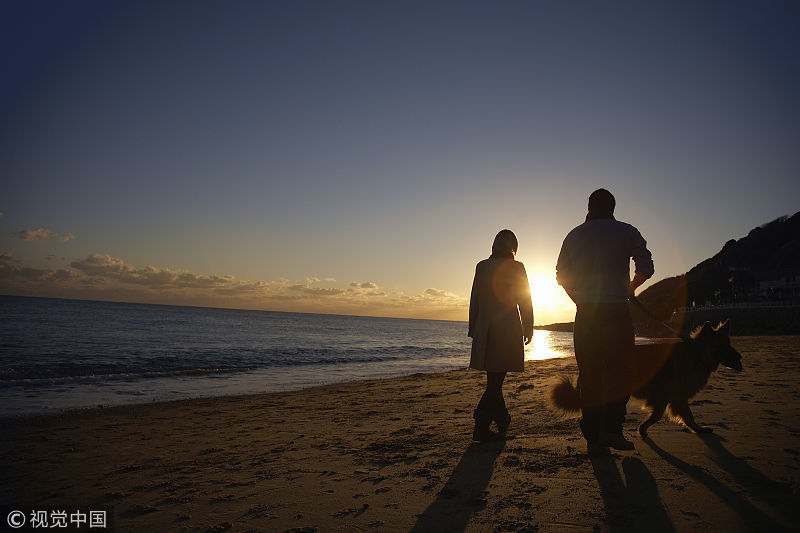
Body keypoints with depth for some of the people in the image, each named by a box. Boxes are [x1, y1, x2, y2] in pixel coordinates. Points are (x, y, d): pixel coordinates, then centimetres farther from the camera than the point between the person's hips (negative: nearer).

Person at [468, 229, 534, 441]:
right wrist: (528, 328, 8)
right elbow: (524, 301, -2)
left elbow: (474, 301, 8)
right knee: (496, 378, -3)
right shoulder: (516, 267, -5)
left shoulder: (481, 267, 5)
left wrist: (473, 329, 15)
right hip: (508, 329, -4)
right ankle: (481, 426, -9)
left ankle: (502, 419, 30)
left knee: (494, 377, 17)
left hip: (485, 329, 4)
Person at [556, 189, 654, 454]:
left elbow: (561, 275, 14)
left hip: (585, 312, 3)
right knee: (620, 370, 5)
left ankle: (593, 437, 6)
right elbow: (646, 268, 0)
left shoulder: (574, 235, 13)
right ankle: (611, 428, -4)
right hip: (616, 310, -2)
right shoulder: (626, 232, 6)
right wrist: (629, 288, 17)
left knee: (589, 374, 4)